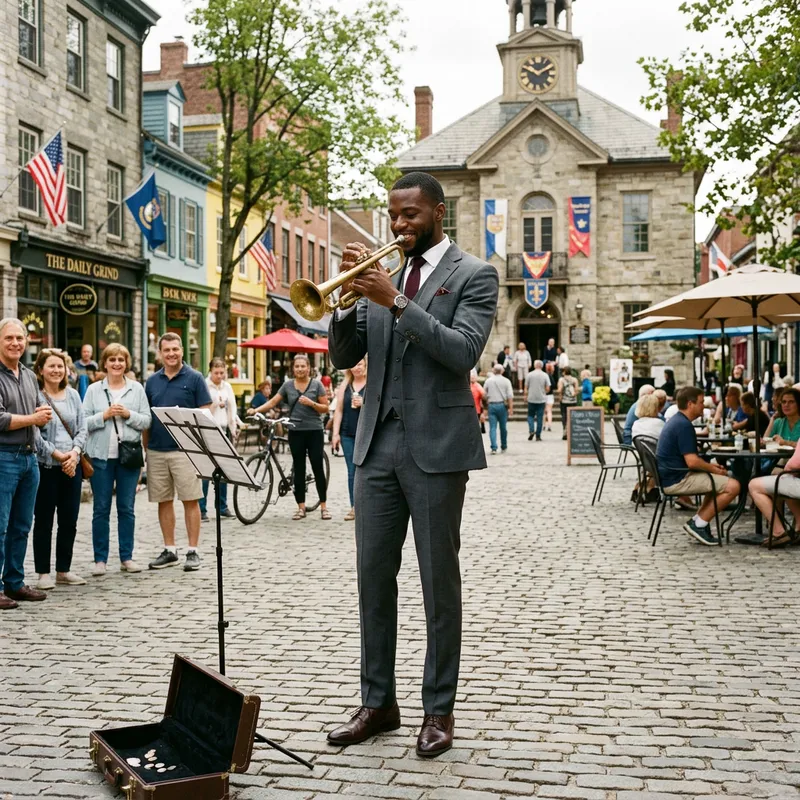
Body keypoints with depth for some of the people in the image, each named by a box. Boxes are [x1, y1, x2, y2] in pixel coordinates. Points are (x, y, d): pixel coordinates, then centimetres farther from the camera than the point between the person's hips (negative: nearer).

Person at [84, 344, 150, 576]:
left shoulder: (137, 388, 6)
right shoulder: (94, 390, 4)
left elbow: (147, 421, 2)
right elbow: (83, 422, 0)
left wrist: (128, 414, -13)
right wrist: (104, 415, -14)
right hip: (101, 455, -1)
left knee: (127, 508, 6)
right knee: (101, 509, 3)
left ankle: (127, 557, 14)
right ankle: (100, 559, 10)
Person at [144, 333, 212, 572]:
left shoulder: (194, 378, -1)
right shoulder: (152, 381, 11)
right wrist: (145, 447, 10)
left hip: (185, 449, -4)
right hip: (156, 451, 4)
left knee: (190, 500, -1)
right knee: (163, 501, 9)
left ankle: (192, 551, 6)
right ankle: (169, 550, 19)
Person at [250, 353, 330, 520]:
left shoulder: (316, 384, 1)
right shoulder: (288, 385, 7)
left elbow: (325, 408, 1)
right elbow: (273, 402, 4)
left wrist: (311, 403, -16)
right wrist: (256, 410, -10)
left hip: (314, 431, -2)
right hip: (296, 432, 2)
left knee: (318, 468, -2)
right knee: (299, 469, 5)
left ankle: (323, 506, 6)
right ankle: (301, 507, 11)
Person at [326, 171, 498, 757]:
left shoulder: (474, 275, -1)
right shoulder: (383, 276, 15)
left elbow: (463, 352, -16)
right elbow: (344, 355, 10)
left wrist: (397, 302, -20)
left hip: (436, 444, -5)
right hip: (378, 444, 6)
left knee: (439, 581, 3)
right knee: (373, 577, 9)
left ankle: (439, 710, 14)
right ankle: (378, 702, 21)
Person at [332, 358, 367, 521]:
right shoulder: (344, 385, 12)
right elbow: (339, 410, 11)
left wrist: (364, 404, -16)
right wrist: (336, 433, 4)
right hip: (348, 434, 3)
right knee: (352, 471, 5)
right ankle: (354, 507, 11)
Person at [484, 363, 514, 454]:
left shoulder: (488, 381, 4)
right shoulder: (506, 381, 0)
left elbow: (484, 395, 7)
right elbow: (510, 396, -7)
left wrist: (486, 405, 19)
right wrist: (511, 407, -7)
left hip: (491, 405, 0)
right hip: (502, 405, 0)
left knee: (492, 428, -1)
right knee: (503, 427, 12)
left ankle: (494, 448, -12)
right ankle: (503, 447, 23)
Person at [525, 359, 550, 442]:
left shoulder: (530, 375, -4)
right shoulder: (545, 375, -3)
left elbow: (526, 387, 0)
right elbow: (548, 388, -4)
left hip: (531, 399, 0)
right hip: (541, 399, 0)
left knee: (530, 415, 13)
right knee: (539, 417, 5)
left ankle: (531, 430, -9)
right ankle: (538, 436, 6)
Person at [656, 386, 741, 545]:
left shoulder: (676, 421, 14)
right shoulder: (684, 425, -18)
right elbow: (692, 462, -23)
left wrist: (710, 466, 13)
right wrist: (714, 469, -6)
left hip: (671, 476, 11)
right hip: (678, 480, -11)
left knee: (719, 481, 25)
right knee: (733, 486, -13)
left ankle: (697, 521, 14)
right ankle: (699, 524, -5)